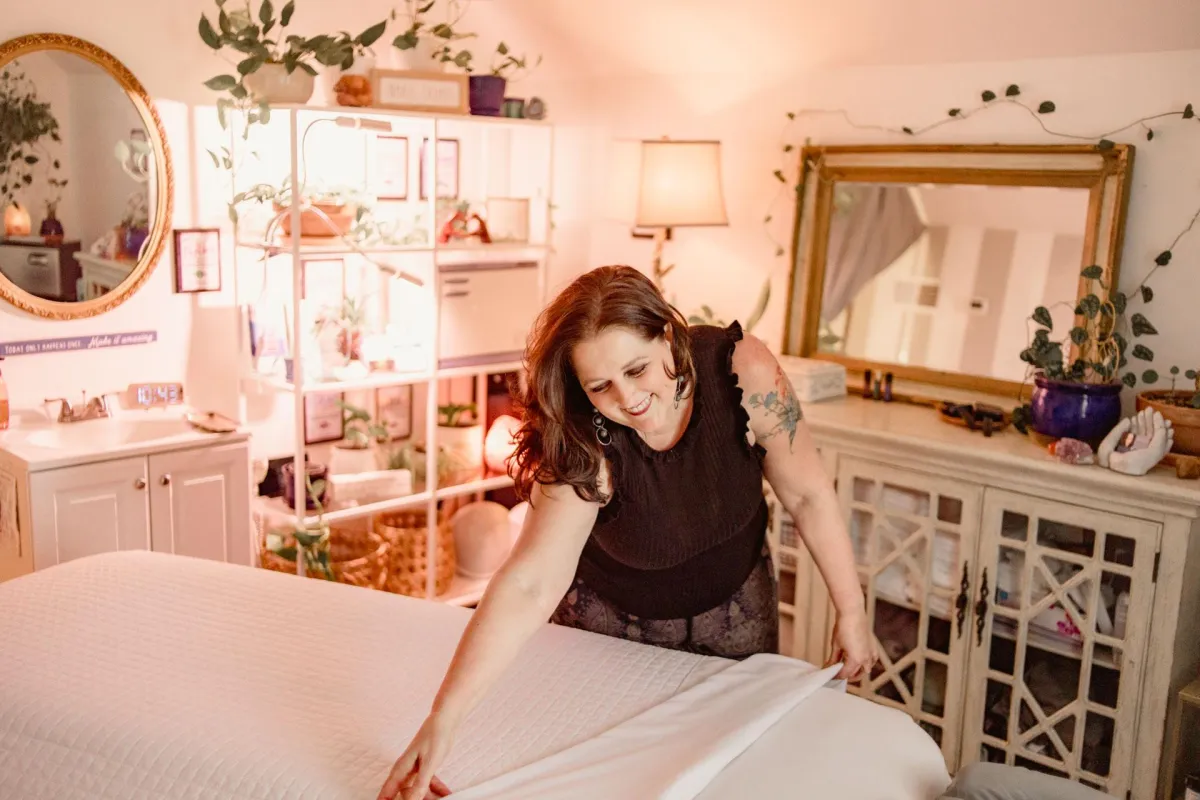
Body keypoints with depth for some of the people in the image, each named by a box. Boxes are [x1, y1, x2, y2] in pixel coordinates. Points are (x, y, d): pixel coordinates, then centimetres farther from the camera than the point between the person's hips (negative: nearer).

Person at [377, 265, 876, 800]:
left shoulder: (744, 373, -30)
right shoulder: (585, 451, -34)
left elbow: (806, 495, -18)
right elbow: (529, 586, -42)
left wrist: (851, 613, -12)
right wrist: (443, 717, -50)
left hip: (733, 605, 2)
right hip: (611, 617, -1)